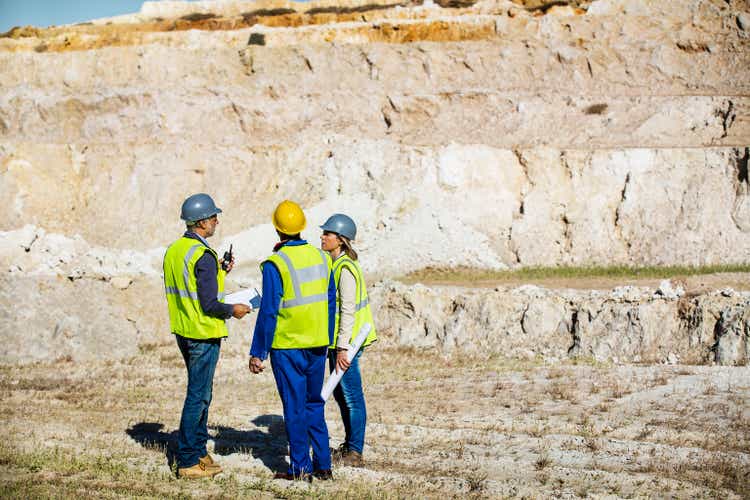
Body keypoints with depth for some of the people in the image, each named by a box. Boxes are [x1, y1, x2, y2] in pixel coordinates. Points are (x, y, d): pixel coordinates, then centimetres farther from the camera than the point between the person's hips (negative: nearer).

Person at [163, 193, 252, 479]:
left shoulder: (173, 251, 8)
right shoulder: (204, 256, -20)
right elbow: (209, 304, -22)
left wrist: (218, 272, 15)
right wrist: (232, 311, -4)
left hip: (182, 332, 9)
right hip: (203, 335, -9)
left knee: (200, 393, 19)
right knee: (198, 397, -2)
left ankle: (199, 452, 27)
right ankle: (188, 461, 3)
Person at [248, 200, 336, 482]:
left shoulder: (275, 265, -14)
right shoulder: (321, 258, 4)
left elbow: (268, 312, -14)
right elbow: (330, 303, 10)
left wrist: (257, 352, -8)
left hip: (287, 347, -5)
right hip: (317, 345, 6)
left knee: (295, 406, 3)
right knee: (314, 405, 15)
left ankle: (301, 467, 7)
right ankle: (323, 465, 16)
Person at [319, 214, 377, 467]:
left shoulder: (345, 268, -18)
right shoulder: (334, 264, 12)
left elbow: (348, 311, -21)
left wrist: (342, 348, -22)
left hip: (347, 341, -10)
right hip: (337, 341, 10)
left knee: (352, 396, -2)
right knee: (340, 393, 18)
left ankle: (355, 453, 5)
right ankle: (349, 446, 30)